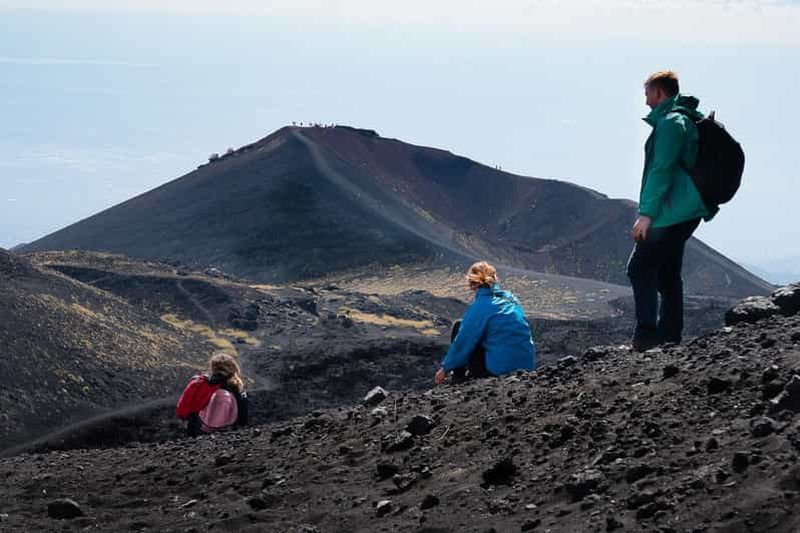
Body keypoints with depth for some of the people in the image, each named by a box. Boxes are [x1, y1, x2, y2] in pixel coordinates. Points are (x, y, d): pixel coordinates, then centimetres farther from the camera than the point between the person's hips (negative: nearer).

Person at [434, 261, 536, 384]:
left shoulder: (480, 307, -10)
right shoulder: (511, 299, 11)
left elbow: (463, 341, -6)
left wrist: (445, 368, 7)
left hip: (500, 369, -7)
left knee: (458, 327, 10)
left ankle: (458, 381, 13)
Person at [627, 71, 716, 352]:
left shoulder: (670, 122, -13)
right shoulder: (688, 120, 20)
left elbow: (661, 169, -20)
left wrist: (646, 213, -22)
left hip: (672, 212, -10)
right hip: (686, 212, 10)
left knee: (640, 267, -11)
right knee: (668, 274, 14)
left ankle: (646, 335, -17)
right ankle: (670, 338, 16)